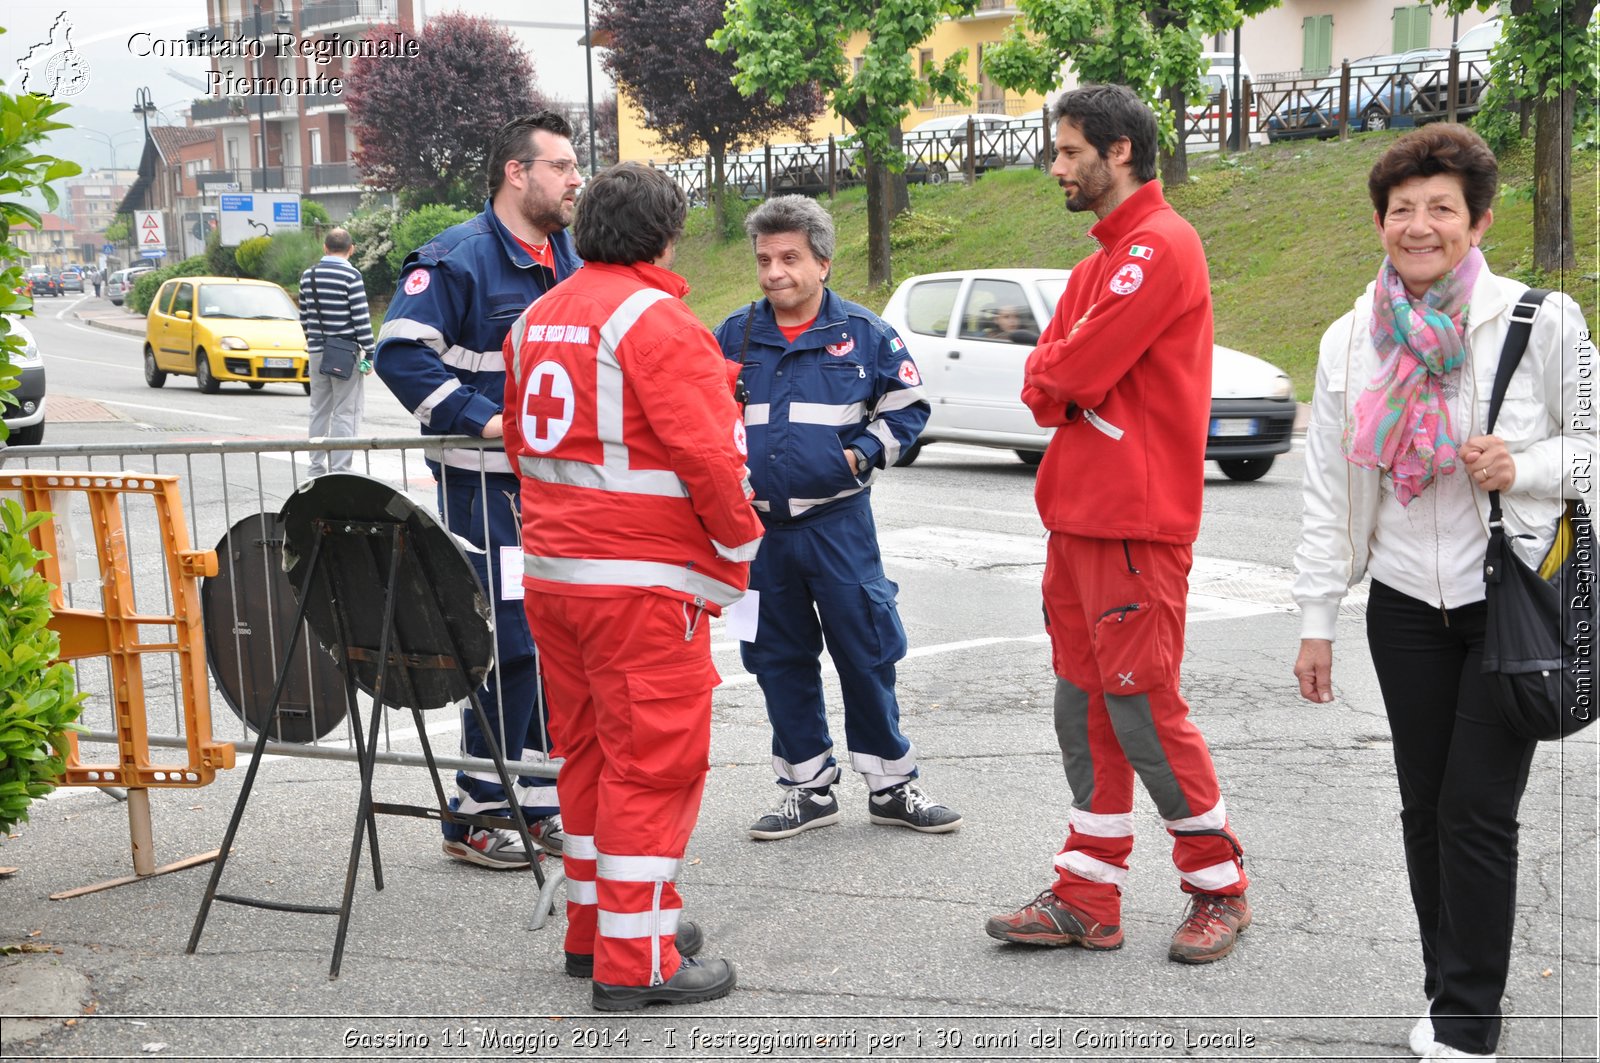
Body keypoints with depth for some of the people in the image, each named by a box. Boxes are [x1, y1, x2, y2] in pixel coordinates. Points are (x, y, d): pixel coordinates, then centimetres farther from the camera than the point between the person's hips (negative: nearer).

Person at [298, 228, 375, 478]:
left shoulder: (308, 276, 7)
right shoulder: (351, 276, -11)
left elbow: (304, 316, 13)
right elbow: (361, 318, -13)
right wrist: (370, 354, -7)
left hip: (317, 352, 6)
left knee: (319, 411, 14)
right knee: (345, 413, -2)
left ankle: (316, 467, 18)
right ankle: (340, 470, -4)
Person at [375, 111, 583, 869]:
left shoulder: (572, 265, 15)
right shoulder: (458, 259, -11)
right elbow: (401, 352, -17)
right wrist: (480, 419, -21)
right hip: (488, 486, -8)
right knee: (510, 643, -9)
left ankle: (539, 803, 23)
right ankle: (478, 814, 5)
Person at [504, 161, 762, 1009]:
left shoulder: (537, 318, 13)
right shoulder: (657, 320, -14)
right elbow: (708, 456, -19)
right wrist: (739, 552, -6)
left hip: (552, 572, 9)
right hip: (643, 580, -9)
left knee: (590, 750, 18)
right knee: (654, 762, -2)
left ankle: (595, 925, 29)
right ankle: (637, 962, 3)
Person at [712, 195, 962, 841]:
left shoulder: (862, 333, 0)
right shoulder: (733, 338, 6)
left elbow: (907, 404, 8)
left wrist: (863, 453, -5)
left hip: (839, 525, -3)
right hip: (759, 528, 3)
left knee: (867, 652, 1)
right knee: (780, 660, 9)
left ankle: (891, 785, 16)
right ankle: (809, 788, 22)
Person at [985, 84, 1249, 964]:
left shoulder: (1160, 247, -12)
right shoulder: (1103, 258, 20)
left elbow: (1073, 369, -19)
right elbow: (1043, 383, 15)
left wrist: (1057, 373, 2)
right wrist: (1062, 386, -5)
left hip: (1137, 524, -9)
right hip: (1079, 513, 9)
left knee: (1141, 707, -4)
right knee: (1084, 706, 10)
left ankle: (1219, 890, 13)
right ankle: (1088, 900, 17)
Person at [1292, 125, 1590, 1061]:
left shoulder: (1540, 322, -8)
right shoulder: (1352, 341, 3)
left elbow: (1592, 443, 0)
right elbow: (1329, 490, 6)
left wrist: (1523, 467, -20)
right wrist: (1316, 621, 4)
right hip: (1407, 607, 4)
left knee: (1479, 809, -3)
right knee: (1427, 807, 10)